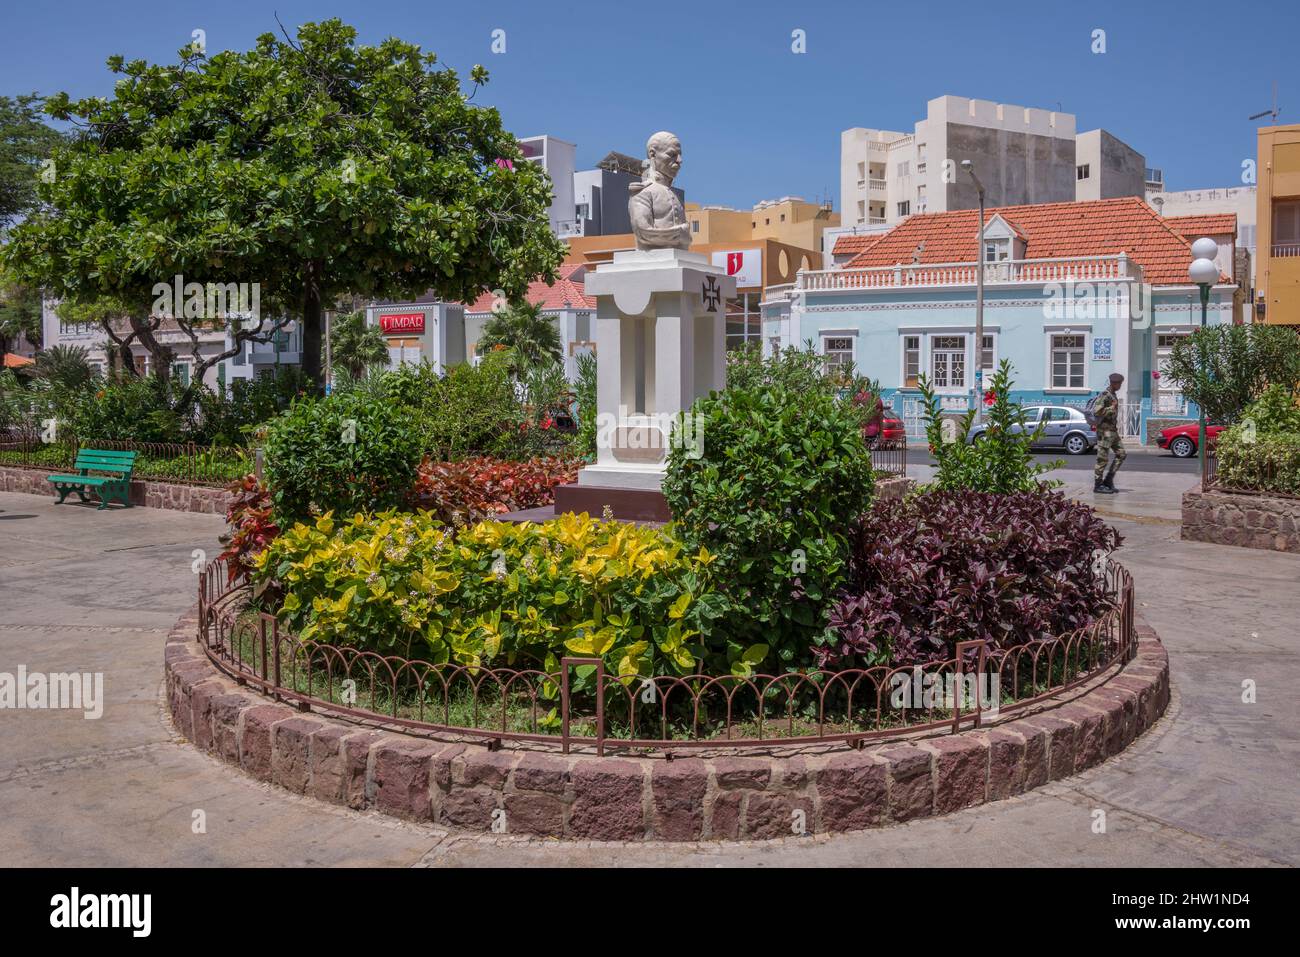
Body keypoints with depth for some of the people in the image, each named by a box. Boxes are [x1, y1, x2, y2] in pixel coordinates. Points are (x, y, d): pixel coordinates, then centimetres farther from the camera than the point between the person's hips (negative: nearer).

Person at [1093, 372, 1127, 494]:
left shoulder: (1113, 395, 16)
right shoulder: (1104, 395, -14)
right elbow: (1096, 411, -25)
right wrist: (1112, 408, -19)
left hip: (1113, 431, 10)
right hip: (1105, 430, -10)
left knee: (1121, 454, 9)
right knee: (1103, 458, -5)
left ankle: (1108, 480, 13)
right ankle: (1098, 485, 0)